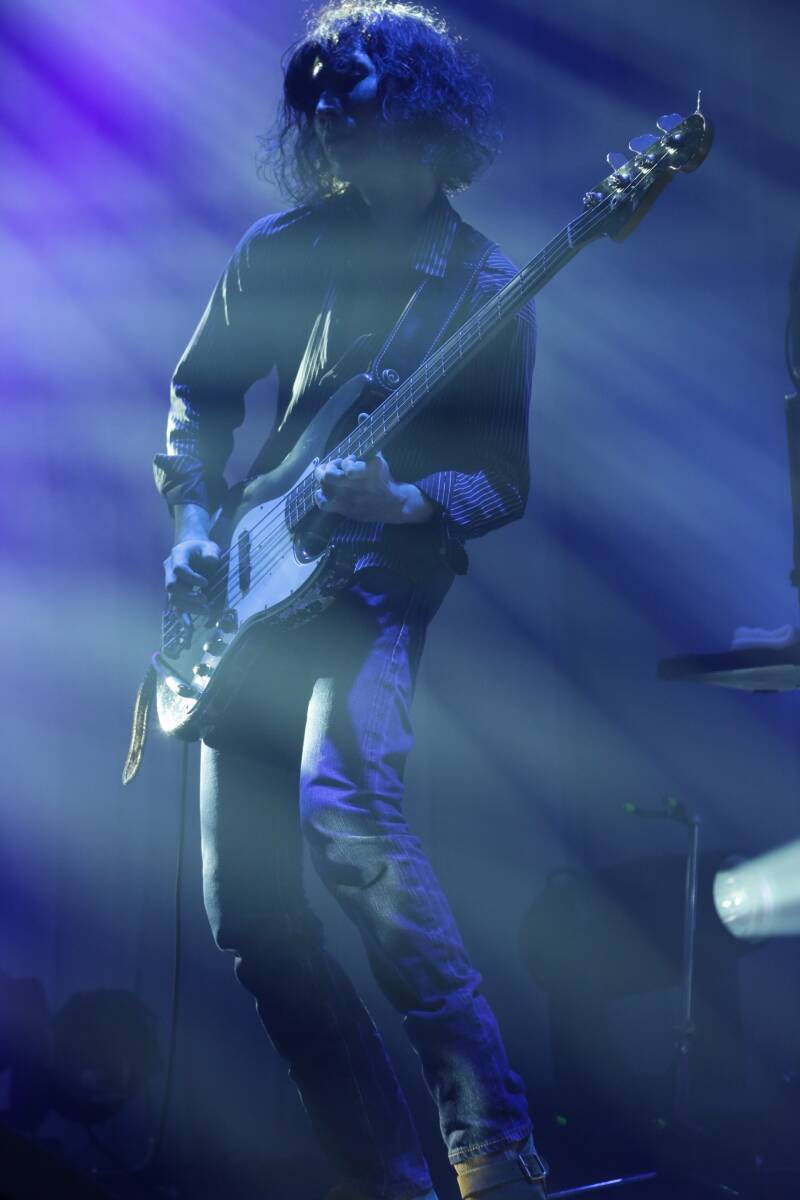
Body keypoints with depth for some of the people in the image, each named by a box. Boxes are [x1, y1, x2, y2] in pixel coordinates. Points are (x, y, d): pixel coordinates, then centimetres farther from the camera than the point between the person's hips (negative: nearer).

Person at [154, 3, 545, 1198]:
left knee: (344, 807, -33)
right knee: (250, 914, 1)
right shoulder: (281, 250, 6)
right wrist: (195, 518, 2)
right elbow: (198, 394, 18)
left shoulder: (484, 289, -2)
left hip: (378, 584, -5)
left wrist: (403, 500, -21)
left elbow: (504, 482, -2)